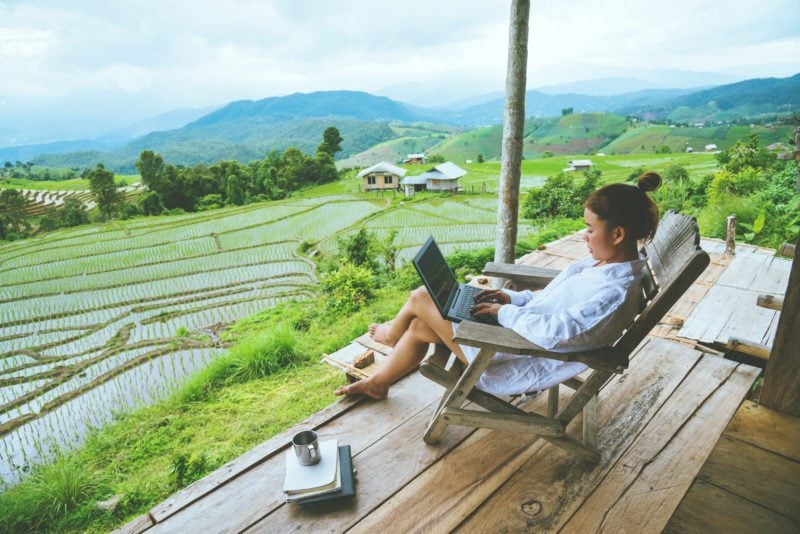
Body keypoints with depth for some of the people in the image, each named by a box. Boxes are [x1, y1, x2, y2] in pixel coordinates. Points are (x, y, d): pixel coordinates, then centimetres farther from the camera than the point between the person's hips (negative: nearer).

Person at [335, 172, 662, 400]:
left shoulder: (615, 294, -27)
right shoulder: (604, 263, 3)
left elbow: (553, 333, -35)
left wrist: (503, 312, -21)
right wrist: (514, 298, 1)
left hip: (516, 361, -9)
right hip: (519, 331, 9)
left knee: (420, 298, -3)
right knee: (421, 327, 11)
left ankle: (392, 334, 32)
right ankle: (378, 383, 33)